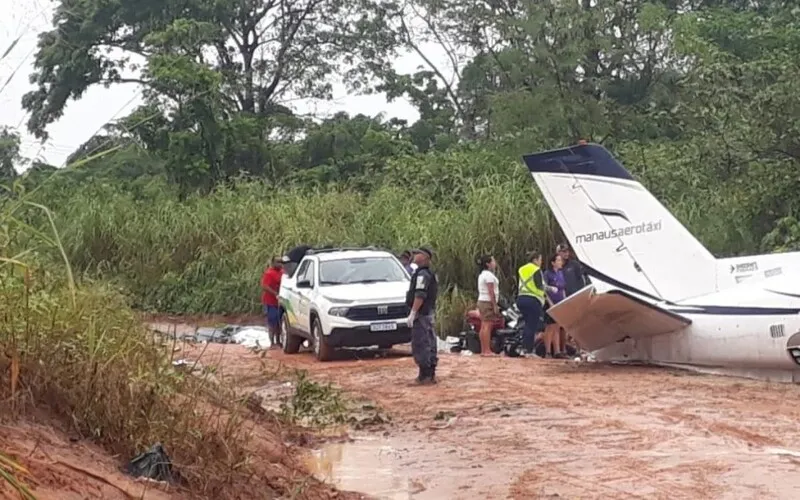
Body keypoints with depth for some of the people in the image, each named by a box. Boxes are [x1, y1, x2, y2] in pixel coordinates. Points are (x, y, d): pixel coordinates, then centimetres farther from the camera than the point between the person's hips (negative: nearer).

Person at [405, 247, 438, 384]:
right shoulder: (430, 274, 17)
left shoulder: (422, 274, -15)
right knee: (429, 345, 12)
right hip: (429, 313, 10)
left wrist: (412, 313, -23)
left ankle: (425, 375, -9)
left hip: (421, 314, -10)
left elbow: (420, 295, -23)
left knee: (420, 345, -9)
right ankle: (430, 374, 18)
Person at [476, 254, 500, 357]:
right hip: (488, 302, -10)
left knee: (484, 327, 9)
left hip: (482, 302, 10)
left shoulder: (482, 275, 19)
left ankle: (483, 350, 9)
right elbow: (491, 292, -17)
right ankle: (487, 350, -15)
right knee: (488, 326, -12)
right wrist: (495, 305, -17)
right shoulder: (489, 275, -13)